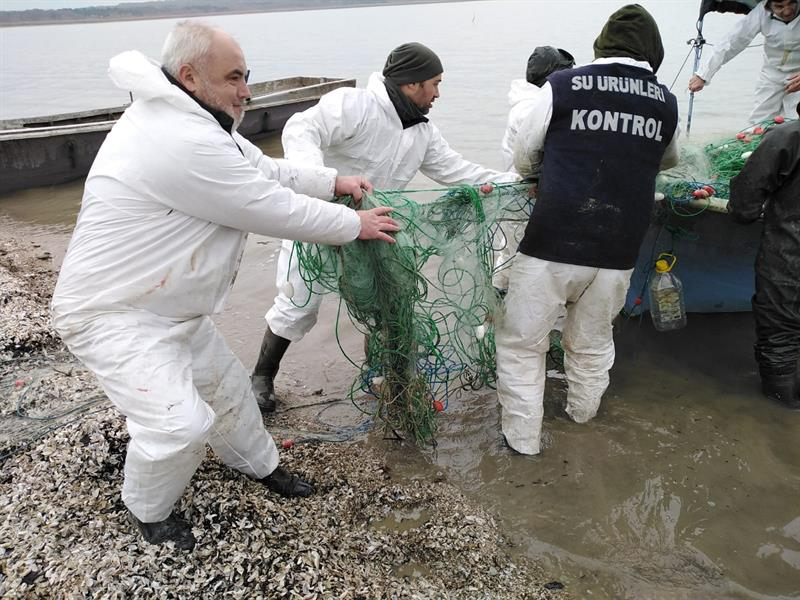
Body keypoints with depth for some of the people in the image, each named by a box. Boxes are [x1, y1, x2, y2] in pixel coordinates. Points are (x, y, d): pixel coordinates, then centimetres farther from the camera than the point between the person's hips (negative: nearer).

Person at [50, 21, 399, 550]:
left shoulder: (195, 119, 3)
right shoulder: (185, 144, -31)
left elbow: (263, 168, 11)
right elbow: (276, 210, -25)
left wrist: (335, 182, 3)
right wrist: (356, 225, -12)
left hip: (171, 304, 10)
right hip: (112, 314, -10)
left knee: (226, 383, 19)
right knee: (179, 423, -16)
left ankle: (258, 464, 44)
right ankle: (148, 511, 15)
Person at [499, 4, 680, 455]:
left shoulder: (562, 86, -5)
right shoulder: (666, 102, 5)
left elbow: (524, 158, 8)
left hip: (553, 243, -3)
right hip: (618, 251, 4)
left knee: (523, 342, 12)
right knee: (592, 341, 24)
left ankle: (523, 437, 19)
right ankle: (582, 413, 45)